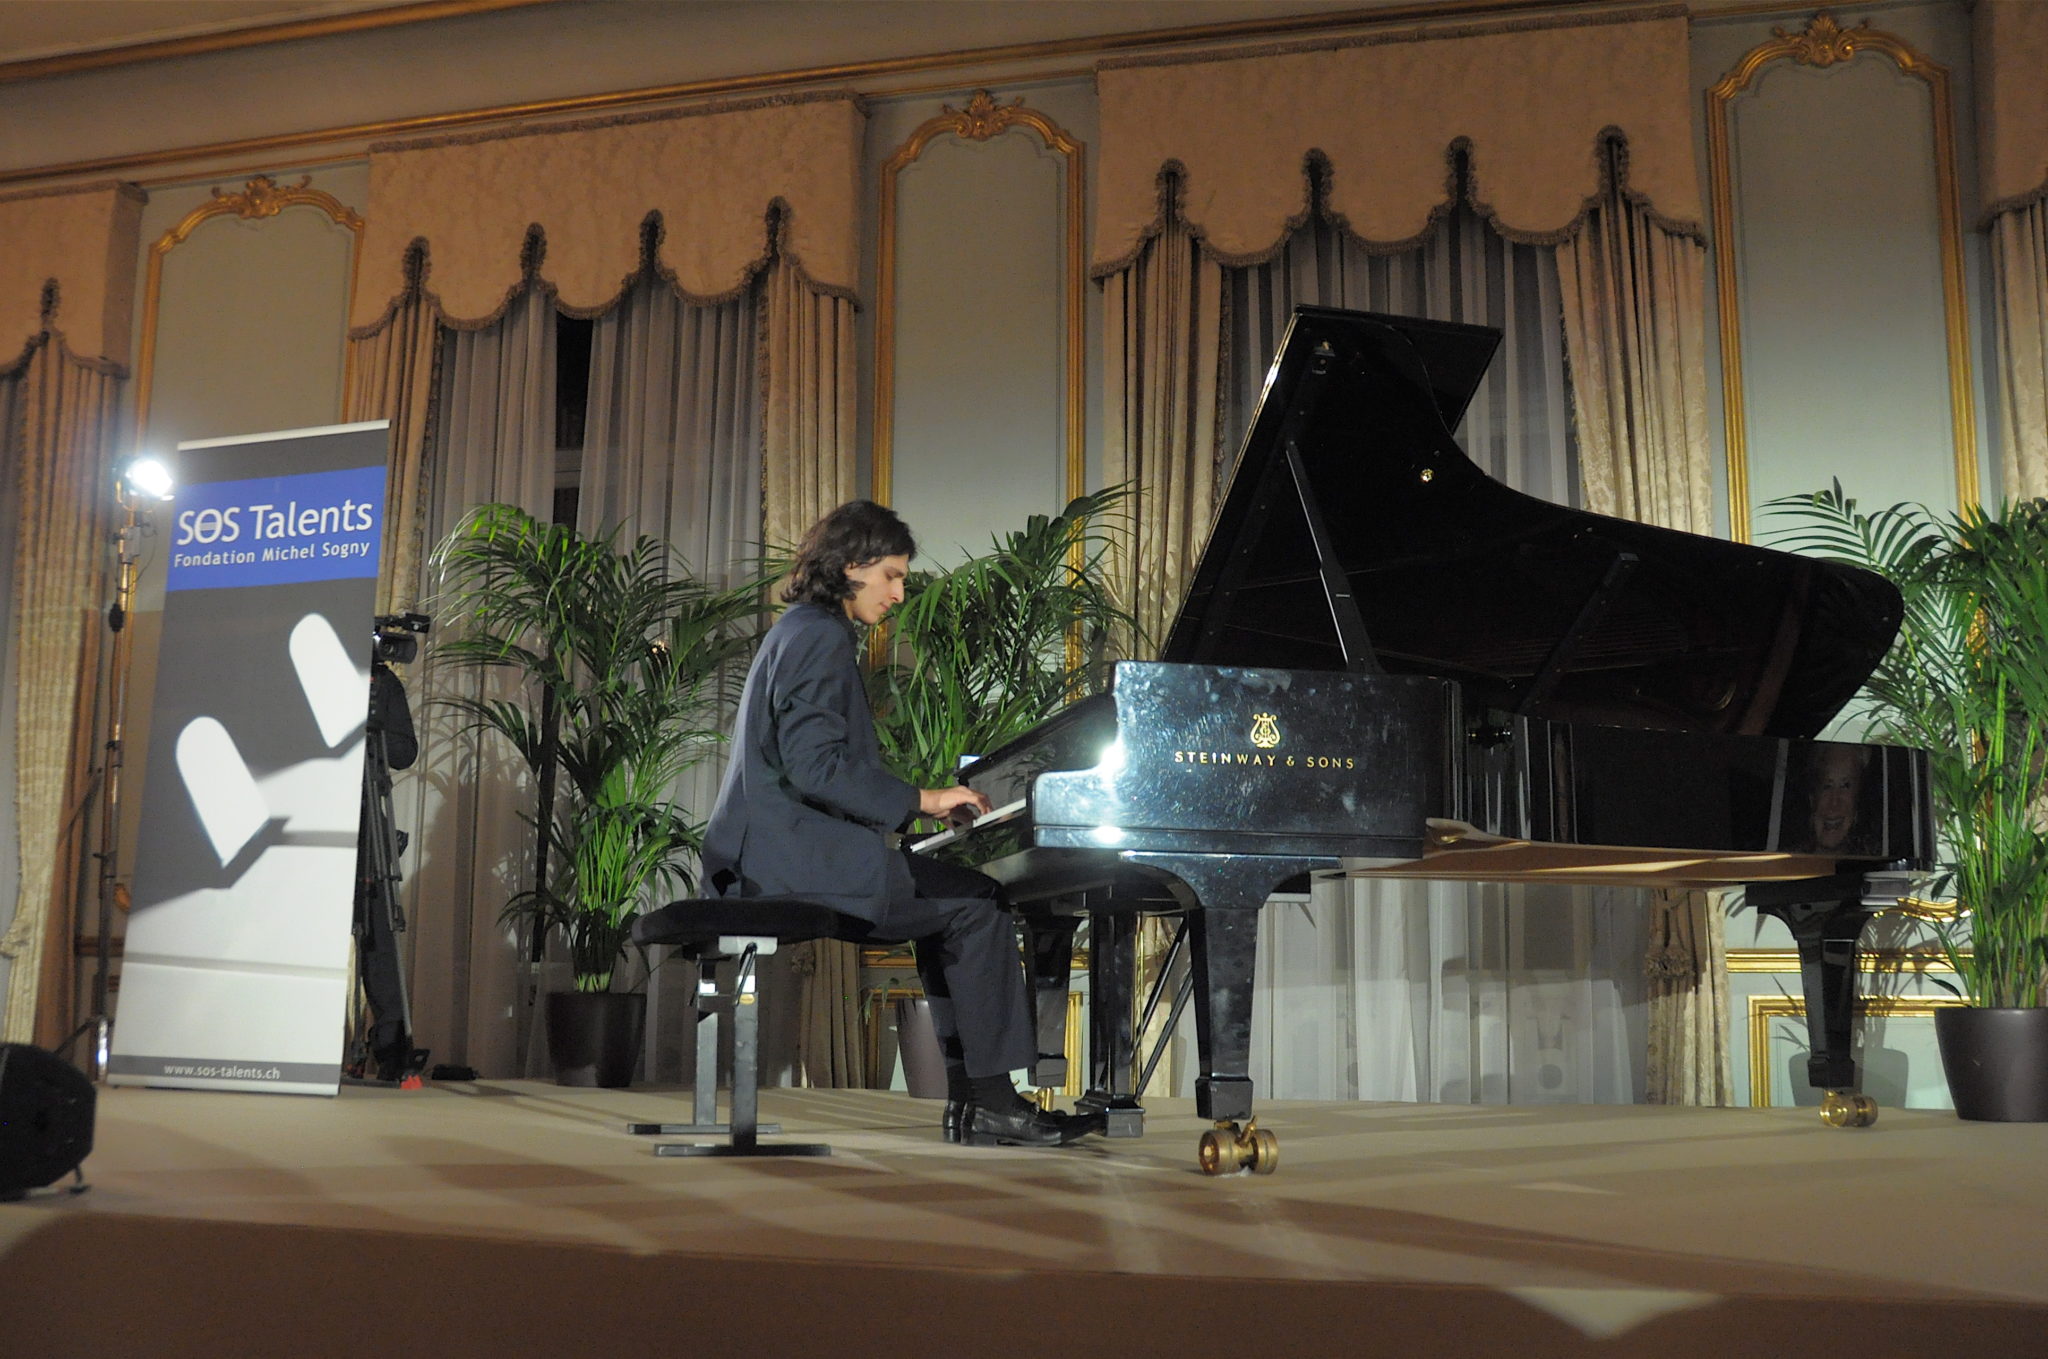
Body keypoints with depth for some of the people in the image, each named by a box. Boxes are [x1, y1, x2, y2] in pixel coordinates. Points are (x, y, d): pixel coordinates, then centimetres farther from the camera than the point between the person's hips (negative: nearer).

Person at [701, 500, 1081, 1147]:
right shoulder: (821, 637, -11)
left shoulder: (803, 631, 21)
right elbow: (815, 765, -22)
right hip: (800, 851, -11)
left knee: (957, 899, 13)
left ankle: (970, 1096, 7)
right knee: (976, 905, -11)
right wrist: (922, 799, -16)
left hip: (783, 846, 11)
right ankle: (991, 1098, -5)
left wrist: (921, 802, 17)